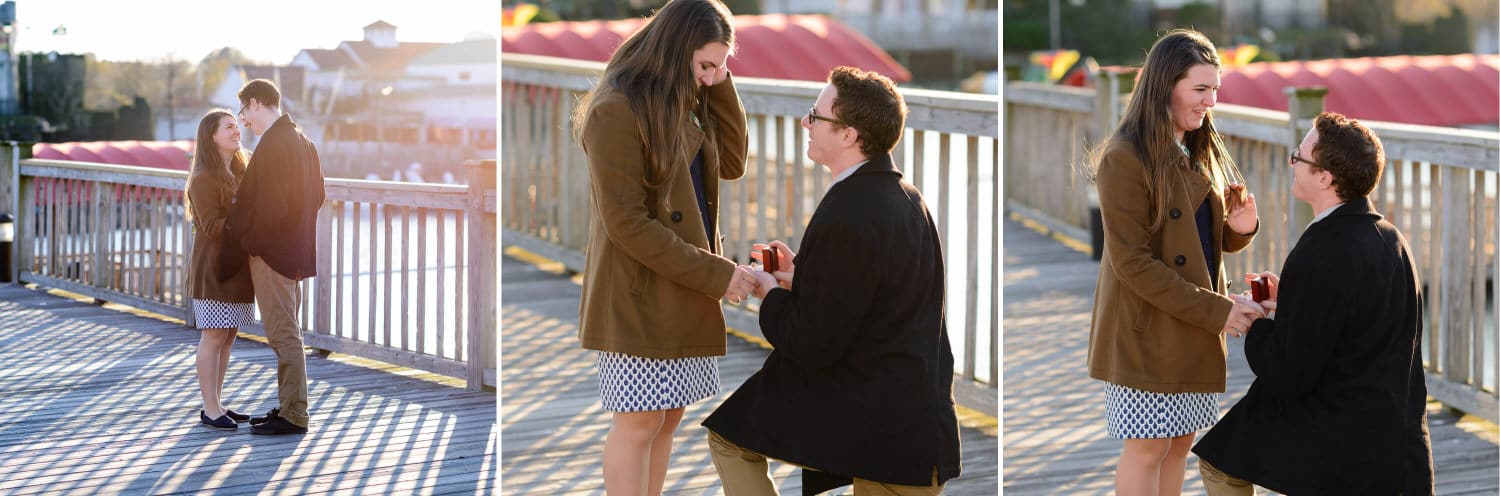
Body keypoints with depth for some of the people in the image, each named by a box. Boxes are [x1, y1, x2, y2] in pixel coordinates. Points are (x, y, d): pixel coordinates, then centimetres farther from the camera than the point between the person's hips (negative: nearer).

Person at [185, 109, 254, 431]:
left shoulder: (240, 172, 14)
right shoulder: (204, 178, -13)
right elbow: (212, 226, -19)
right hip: (214, 265, -8)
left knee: (229, 336, 9)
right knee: (214, 336, -5)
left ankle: (216, 403, 16)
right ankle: (210, 410, -1)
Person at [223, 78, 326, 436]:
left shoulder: (272, 146, -18)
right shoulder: (301, 141, 13)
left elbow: (268, 206, -23)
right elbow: (316, 195, 19)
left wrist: (241, 239, -11)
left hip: (271, 253, -10)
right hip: (295, 251, 10)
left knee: (283, 335, -6)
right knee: (287, 333, 16)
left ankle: (293, 415, -4)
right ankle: (289, 406, 22)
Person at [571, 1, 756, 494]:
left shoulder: (684, 103, 10)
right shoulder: (617, 110, -16)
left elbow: (731, 164, 9)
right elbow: (625, 222, -18)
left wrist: (721, 83, -1)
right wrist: (714, 273, -17)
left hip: (683, 293, 8)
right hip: (638, 294, -8)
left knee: (668, 416, 10)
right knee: (639, 421, -4)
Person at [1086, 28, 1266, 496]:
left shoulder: (1199, 153, 10)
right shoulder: (1125, 159, -16)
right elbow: (1132, 263, -19)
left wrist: (1239, 229, -6)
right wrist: (1214, 311, -21)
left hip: (1197, 330, 7)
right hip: (1147, 330, -7)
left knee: (1180, 442, 11)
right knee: (1147, 448, -1)